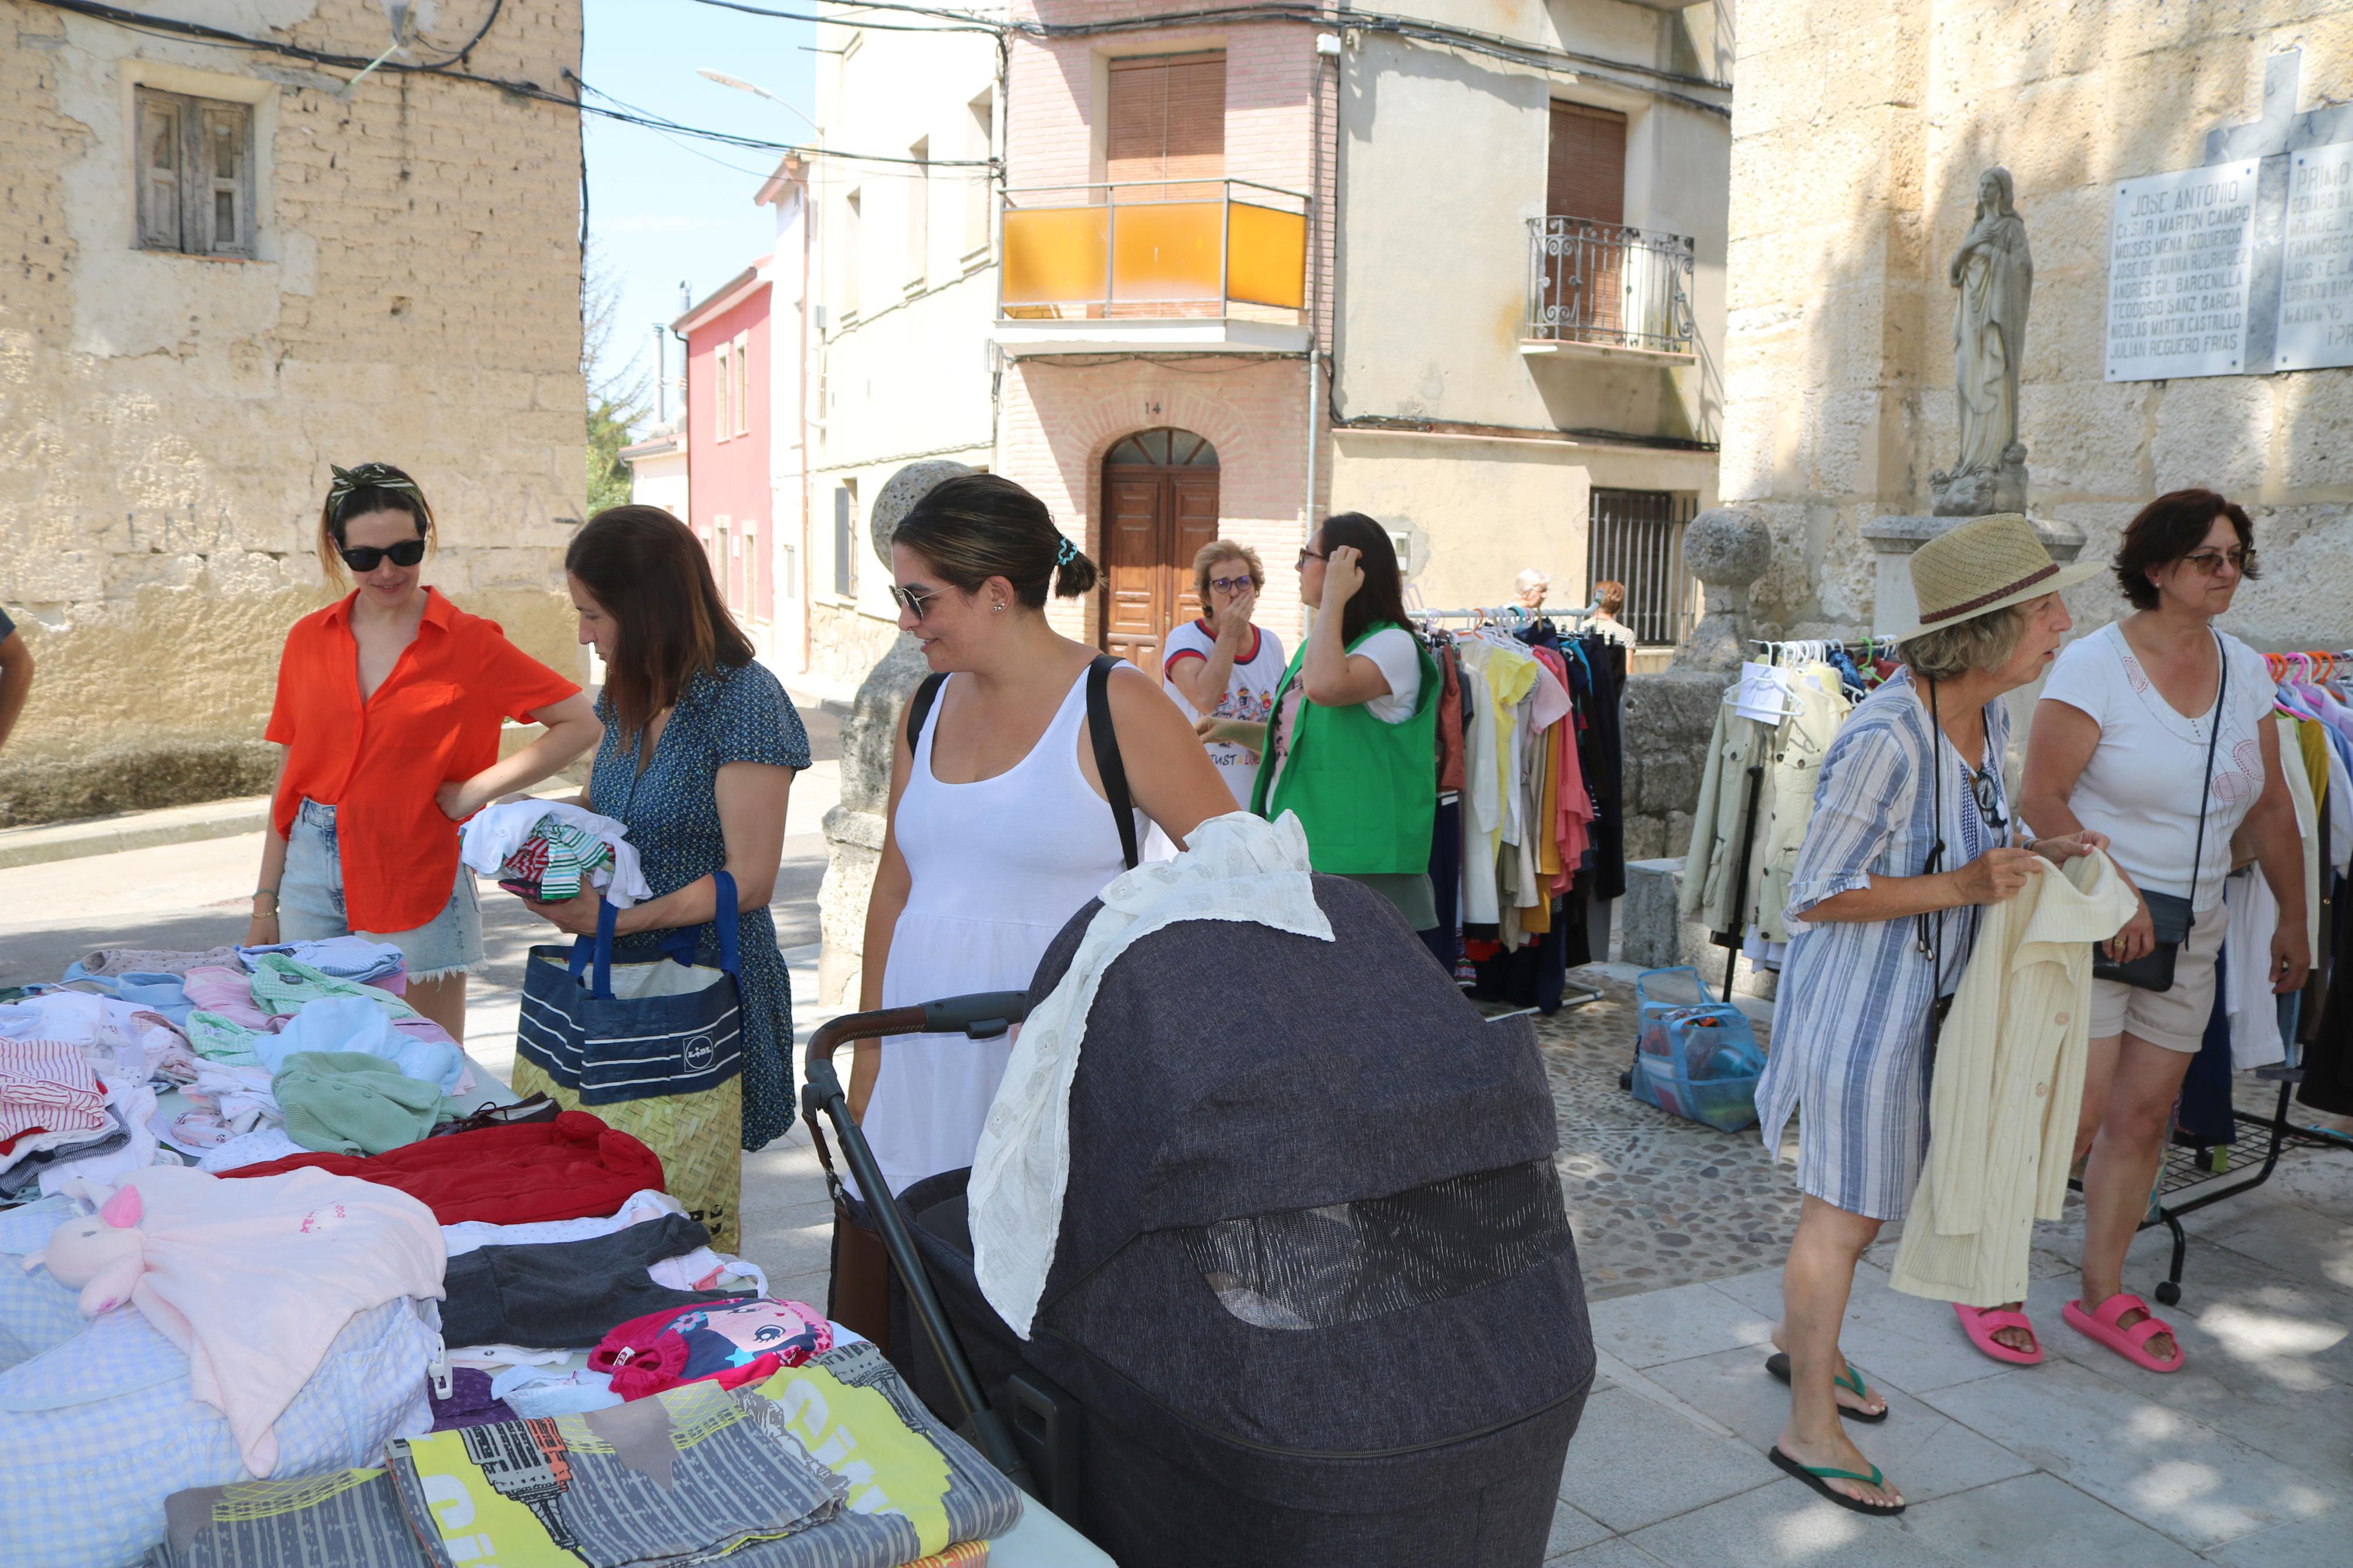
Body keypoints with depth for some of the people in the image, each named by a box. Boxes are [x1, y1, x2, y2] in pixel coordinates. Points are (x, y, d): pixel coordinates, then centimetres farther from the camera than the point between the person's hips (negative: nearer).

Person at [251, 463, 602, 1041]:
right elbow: (288, 775, 11)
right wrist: (266, 901, 11)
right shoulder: (309, 640, 7)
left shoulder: (469, 642, -5)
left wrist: (479, 788, -12)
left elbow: (582, 723, -7)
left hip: (418, 881, -4)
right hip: (312, 874, 4)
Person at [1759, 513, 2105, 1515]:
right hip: (1857, 997, -9)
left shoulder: (1985, 719, 1)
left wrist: (2033, 859, -3)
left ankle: (1802, 1340, 44)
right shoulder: (1885, 739, -28)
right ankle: (1810, 1427, 18)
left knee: (1871, 1199, 21)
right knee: (1844, 1210, 3)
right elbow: (1815, 896, -23)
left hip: (1919, 996, 9)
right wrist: (1961, 886, -29)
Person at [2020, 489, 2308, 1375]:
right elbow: (2040, 800, -15)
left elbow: (2271, 810, 15)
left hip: (2189, 934, 6)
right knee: (2073, 1119, -7)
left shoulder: (2245, 670, 7)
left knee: (2143, 1118, 10)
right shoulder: (2095, 664, -11)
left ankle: (2102, 1293, 24)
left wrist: (2293, 919, 17)